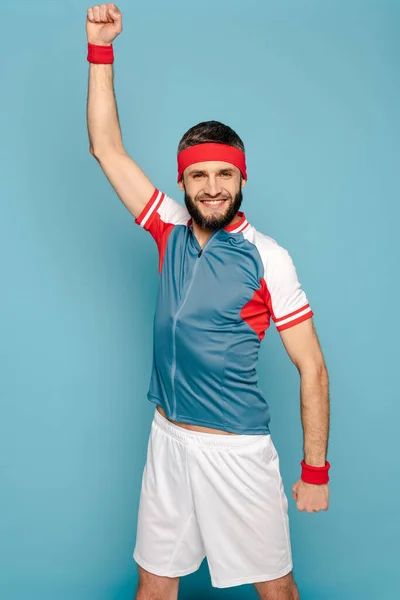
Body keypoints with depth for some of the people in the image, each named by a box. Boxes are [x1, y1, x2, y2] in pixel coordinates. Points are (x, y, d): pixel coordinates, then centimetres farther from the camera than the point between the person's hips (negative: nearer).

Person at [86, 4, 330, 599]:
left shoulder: (268, 258, -11)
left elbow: (312, 370, -8)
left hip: (238, 450, -4)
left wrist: (316, 471, -8)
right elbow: (106, 146, 2)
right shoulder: (171, 231, 1)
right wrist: (101, 48, -2)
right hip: (167, 440, 4)